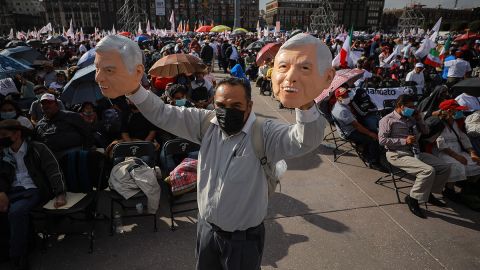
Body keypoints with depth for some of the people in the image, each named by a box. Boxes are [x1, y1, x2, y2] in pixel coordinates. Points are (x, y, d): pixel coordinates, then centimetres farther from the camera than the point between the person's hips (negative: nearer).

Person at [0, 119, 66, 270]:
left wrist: (60, 194, -24)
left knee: (16, 211, -32)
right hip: (13, 190, 6)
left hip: (33, 190, -5)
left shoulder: (37, 148, -4)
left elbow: (54, 171, -11)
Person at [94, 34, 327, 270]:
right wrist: (132, 89, -21)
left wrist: (304, 101, -55)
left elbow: (306, 139, -35)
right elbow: (163, 115, -5)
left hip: (244, 238, -4)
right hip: (206, 228, 5)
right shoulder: (206, 123, -5)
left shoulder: (264, 133, -20)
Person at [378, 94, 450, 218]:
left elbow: (426, 132, 29)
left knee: (445, 167, -1)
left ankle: (428, 193, 16)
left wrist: (419, 119, 11)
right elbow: (382, 140, -16)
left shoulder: (411, 119, 16)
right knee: (428, 170, -27)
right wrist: (404, 141, -18)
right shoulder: (388, 120, -5)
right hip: (398, 155, -8)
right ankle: (412, 198, -9)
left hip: (416, 153, 8)